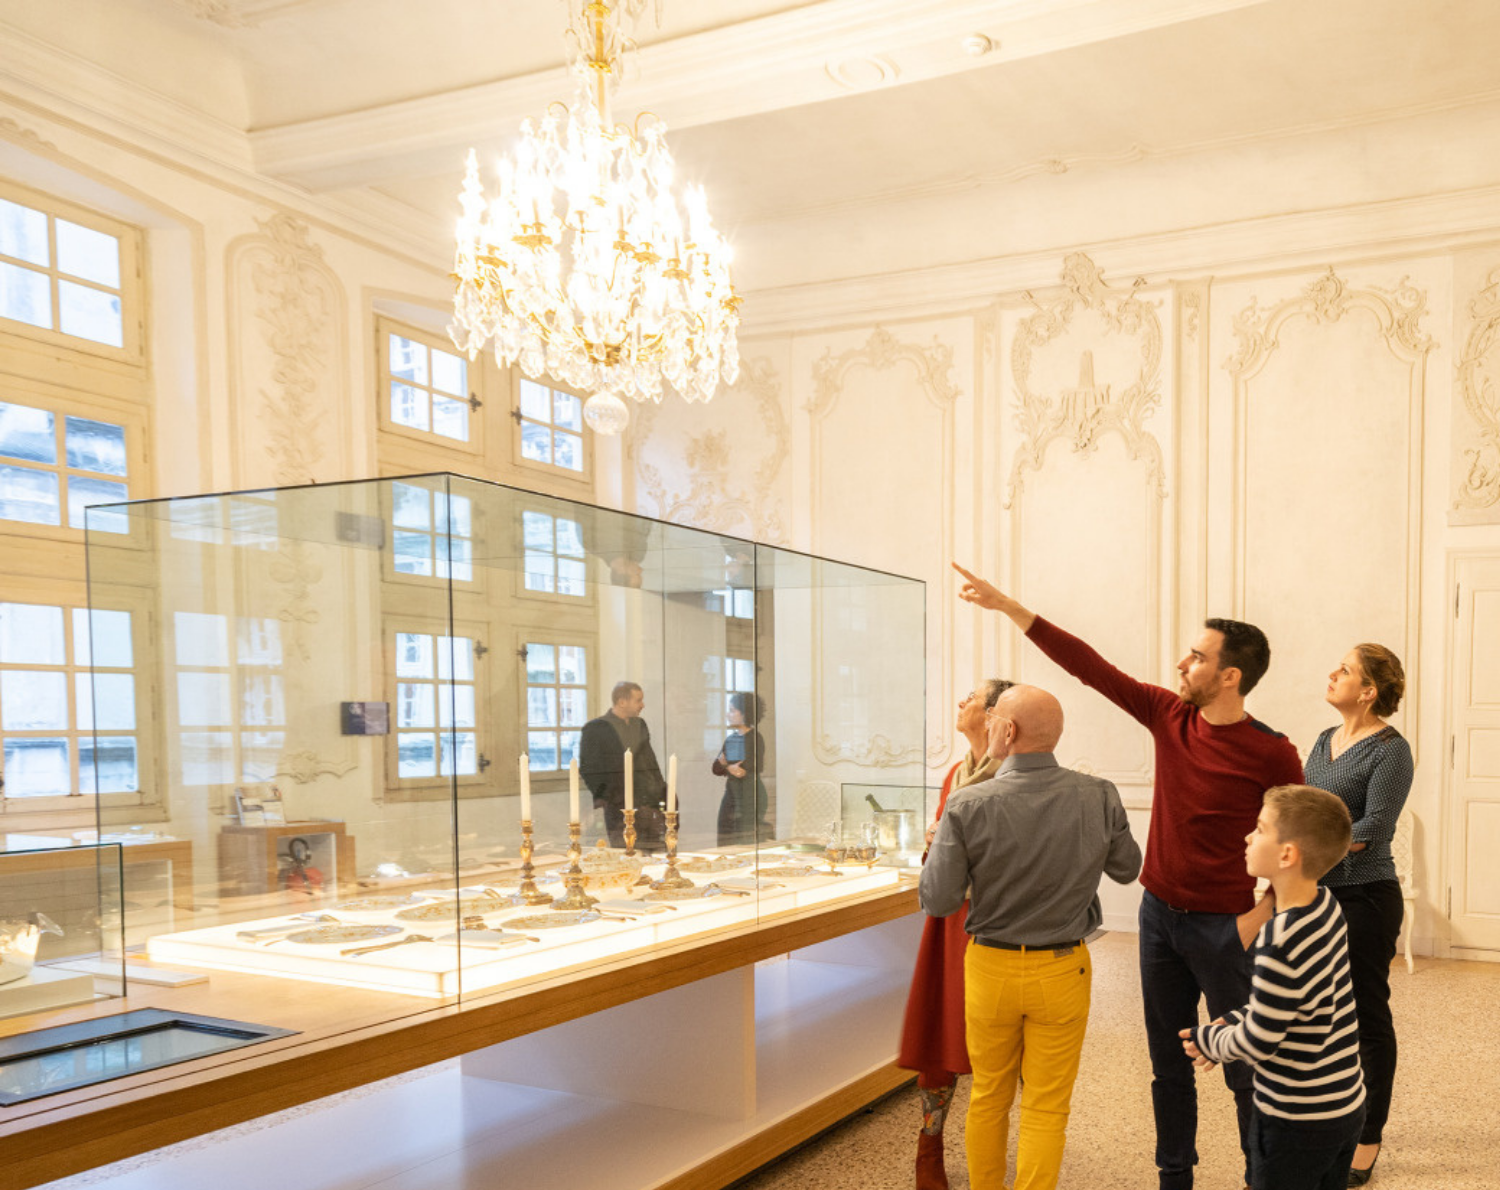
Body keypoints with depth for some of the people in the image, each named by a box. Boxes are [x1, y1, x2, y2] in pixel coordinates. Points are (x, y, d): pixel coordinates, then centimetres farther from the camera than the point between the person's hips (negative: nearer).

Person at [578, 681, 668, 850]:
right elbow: (588, 769, -4)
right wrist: (606, 797, -9)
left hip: (652, 804, 6)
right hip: (621, 809, -6)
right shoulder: (595, 729, -2)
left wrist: (662, 791, 12)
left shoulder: (640, 725, 17)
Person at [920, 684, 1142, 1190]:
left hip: (991, 967, 0)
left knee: (988, 1097, 19)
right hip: (1062, 974, 0)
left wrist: (935, 850, 5)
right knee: (1046, 1109, 12)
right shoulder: (1099, 797, -13)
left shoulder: (967, 806, -19)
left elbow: (938, 901, -13)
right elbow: (1126, 868, 4)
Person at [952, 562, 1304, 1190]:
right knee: (1168, 1060, 16)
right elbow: (1088, 665, -1)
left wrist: (1260, 914, -11)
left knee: (1243, 1067, 4)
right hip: (1159, 913, 5)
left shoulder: (1271, 755, -15)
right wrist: (1007, 606, -2)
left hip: (1221, 927, -5)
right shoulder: (1169, 715, -1)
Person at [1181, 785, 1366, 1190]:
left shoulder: (1281, 942, -30)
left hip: (1298, 1122, -8)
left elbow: (1255, 1045, -21)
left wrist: (1208, 1039, -2)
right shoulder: (1327, 906, -3)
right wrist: (1232, 1022, 5)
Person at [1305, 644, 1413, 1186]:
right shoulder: (1326, 741, 11)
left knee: (1368, 1016, 4)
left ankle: (1368, 1140, 16)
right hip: (1318, 893, 7)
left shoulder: (1390, 750, -12)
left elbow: (1373, 826, -19)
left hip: (1365, 897, -7)